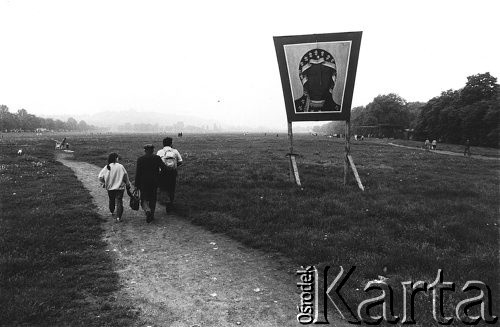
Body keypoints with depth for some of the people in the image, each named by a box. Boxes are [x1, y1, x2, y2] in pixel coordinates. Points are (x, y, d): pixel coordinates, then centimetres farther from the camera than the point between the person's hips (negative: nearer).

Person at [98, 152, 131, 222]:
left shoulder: (107, 167, -7)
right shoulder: (120, 166, -14)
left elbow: (100, 177, -7)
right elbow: (125, 176, -6)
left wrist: (103, 183, 11)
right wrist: (128, 184, 8)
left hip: (110, 188, 3)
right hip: (119, 187, -3)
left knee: (111, 200, 24)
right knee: (119, 202, 0)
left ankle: (112, 212, 44)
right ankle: (118, 217, -10)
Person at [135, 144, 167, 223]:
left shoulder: (140, 159, -5)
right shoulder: (157, 158, -3)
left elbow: (138, 173, -6)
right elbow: (163, 167, -11)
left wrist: (137, 184, -2)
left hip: (143, 182, -1)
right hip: (154, 182, 1)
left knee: (144, 199, 9)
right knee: (152, 199, 14)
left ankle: (147, 210, -19)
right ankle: (151, 215, 17)